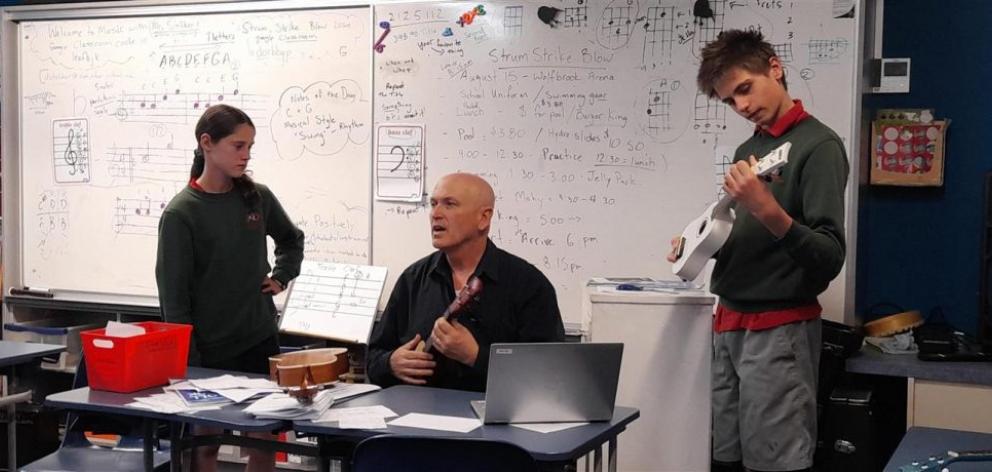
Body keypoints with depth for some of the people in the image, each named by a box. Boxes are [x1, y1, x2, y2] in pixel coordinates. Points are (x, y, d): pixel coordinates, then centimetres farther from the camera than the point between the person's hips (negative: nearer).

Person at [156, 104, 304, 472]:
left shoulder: (258, 197, 2)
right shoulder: (181, 213, -11)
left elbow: (291, 240, 24)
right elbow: (174, 295, -10)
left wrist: (281, 277, 8)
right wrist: (187, 359, -12)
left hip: (260, 340, 4)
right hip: (209, 348, -4)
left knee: (263, 439, 6)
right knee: (206, 441, 8)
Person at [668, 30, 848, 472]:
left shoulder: (818, 145, -10)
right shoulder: (748, 149, 14)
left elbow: (830, 259, -19)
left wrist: (767, 210, -32)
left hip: (779, 330, -8)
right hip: (730, 324, 8)